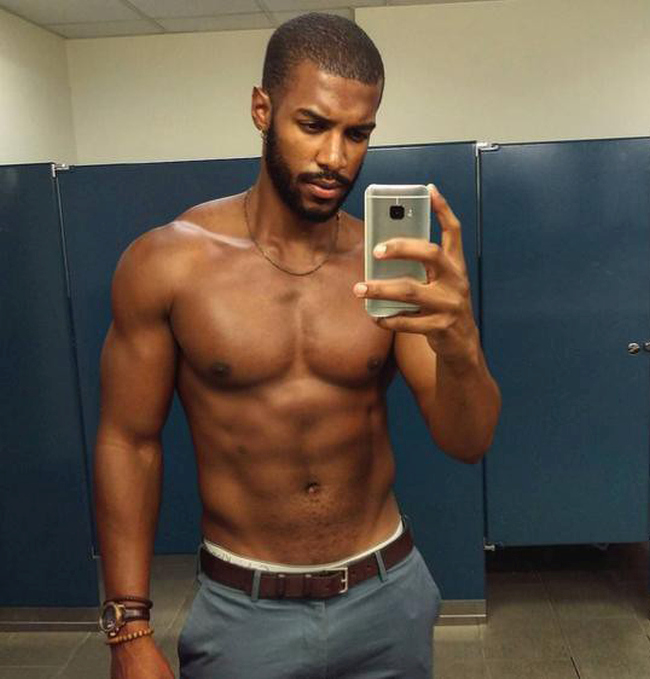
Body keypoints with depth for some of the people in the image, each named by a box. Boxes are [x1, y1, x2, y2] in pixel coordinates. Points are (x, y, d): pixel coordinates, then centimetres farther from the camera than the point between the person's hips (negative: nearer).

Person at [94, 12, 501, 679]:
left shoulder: (389, 265, -8)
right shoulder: (166, 262, -12)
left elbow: (468, 442, -10)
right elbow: (128, 443, -6)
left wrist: (459, 342, -32)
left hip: (389, 598, 3)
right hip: (244, 611, -2)